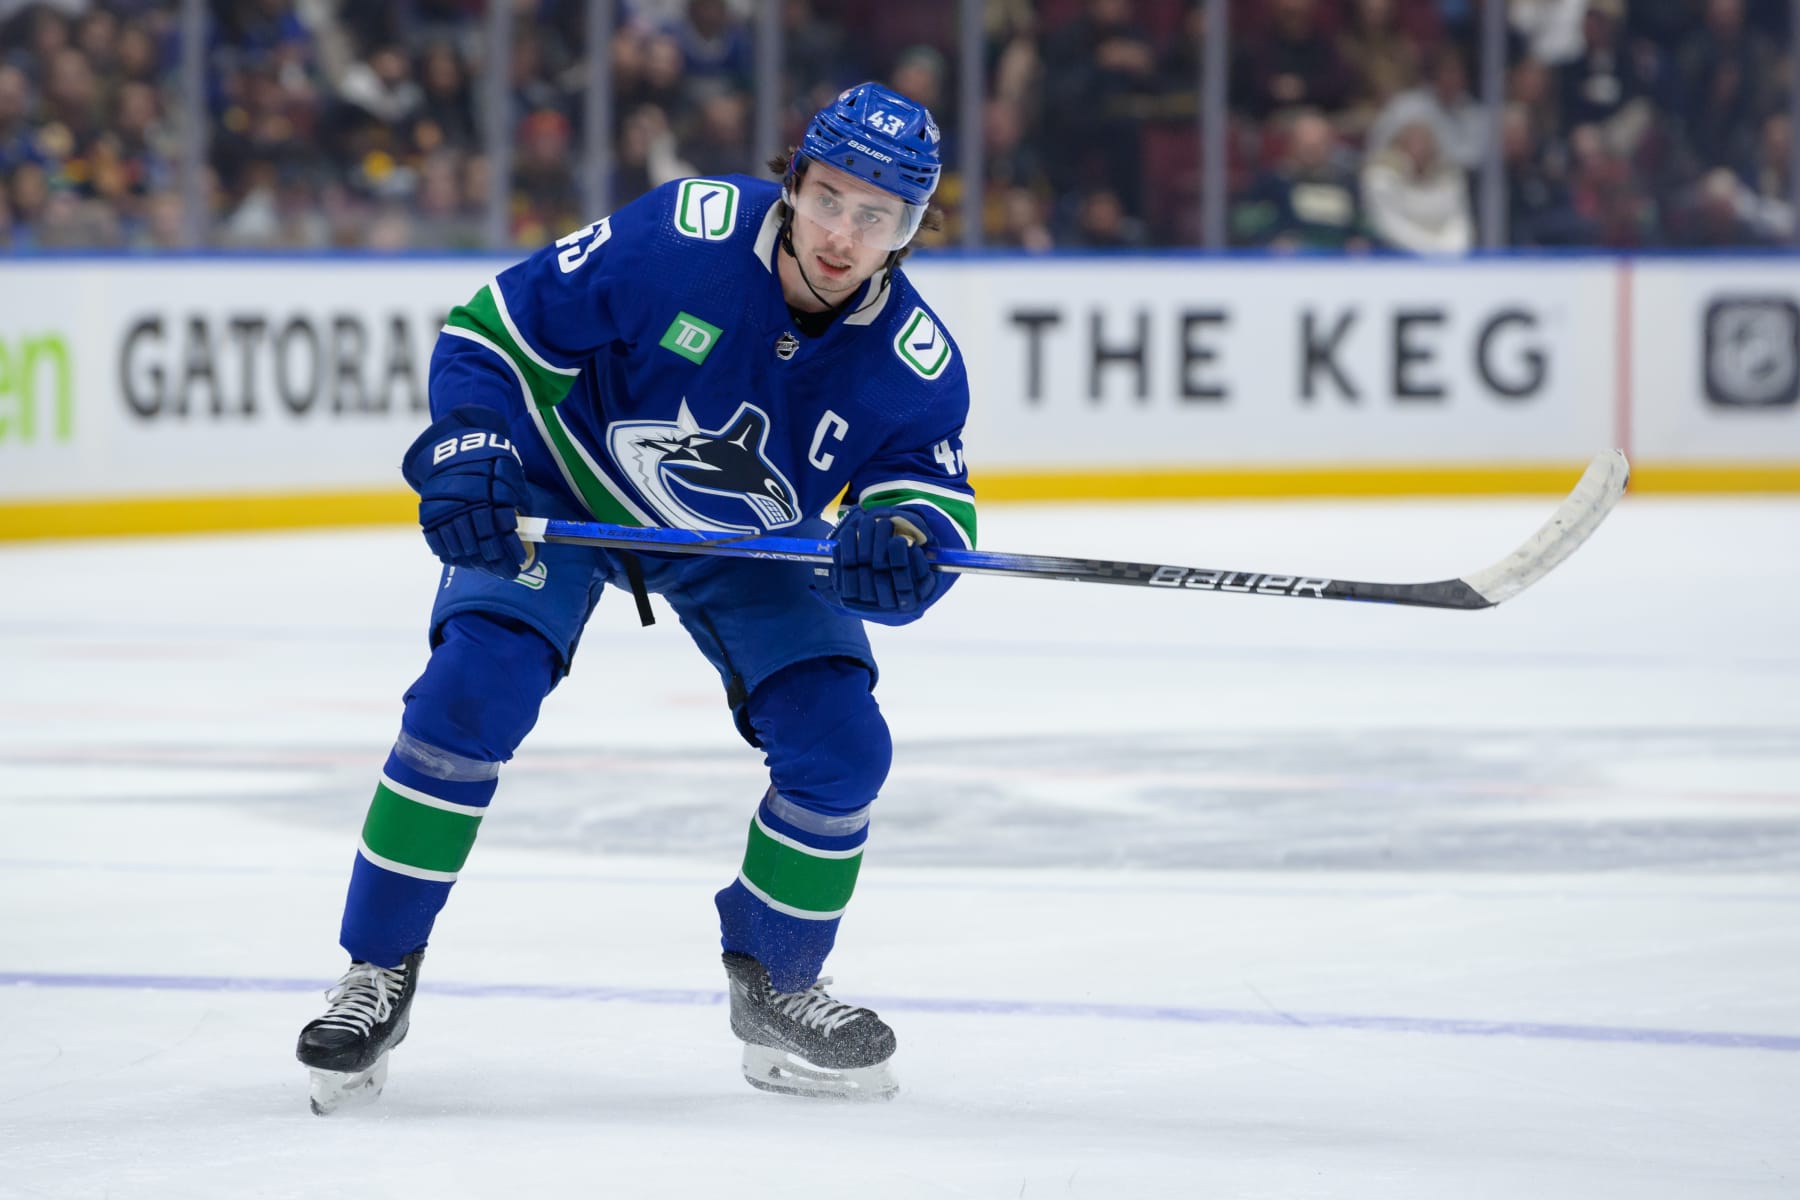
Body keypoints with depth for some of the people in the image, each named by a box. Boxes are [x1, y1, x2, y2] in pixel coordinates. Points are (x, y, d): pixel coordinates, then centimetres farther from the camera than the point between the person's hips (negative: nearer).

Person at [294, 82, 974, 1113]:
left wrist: (901, 538, -43)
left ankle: (775, 986, 16)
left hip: (745, 545, 3)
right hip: (563, 484, -3)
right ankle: (379, 973, -6)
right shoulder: (679, 236, -32)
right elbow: (494, 331, -22)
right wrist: (466, 457, -35)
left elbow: (933, 492, -19)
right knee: (471, 694, -22)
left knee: (840, 745, -9)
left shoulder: (916, 363, -23)